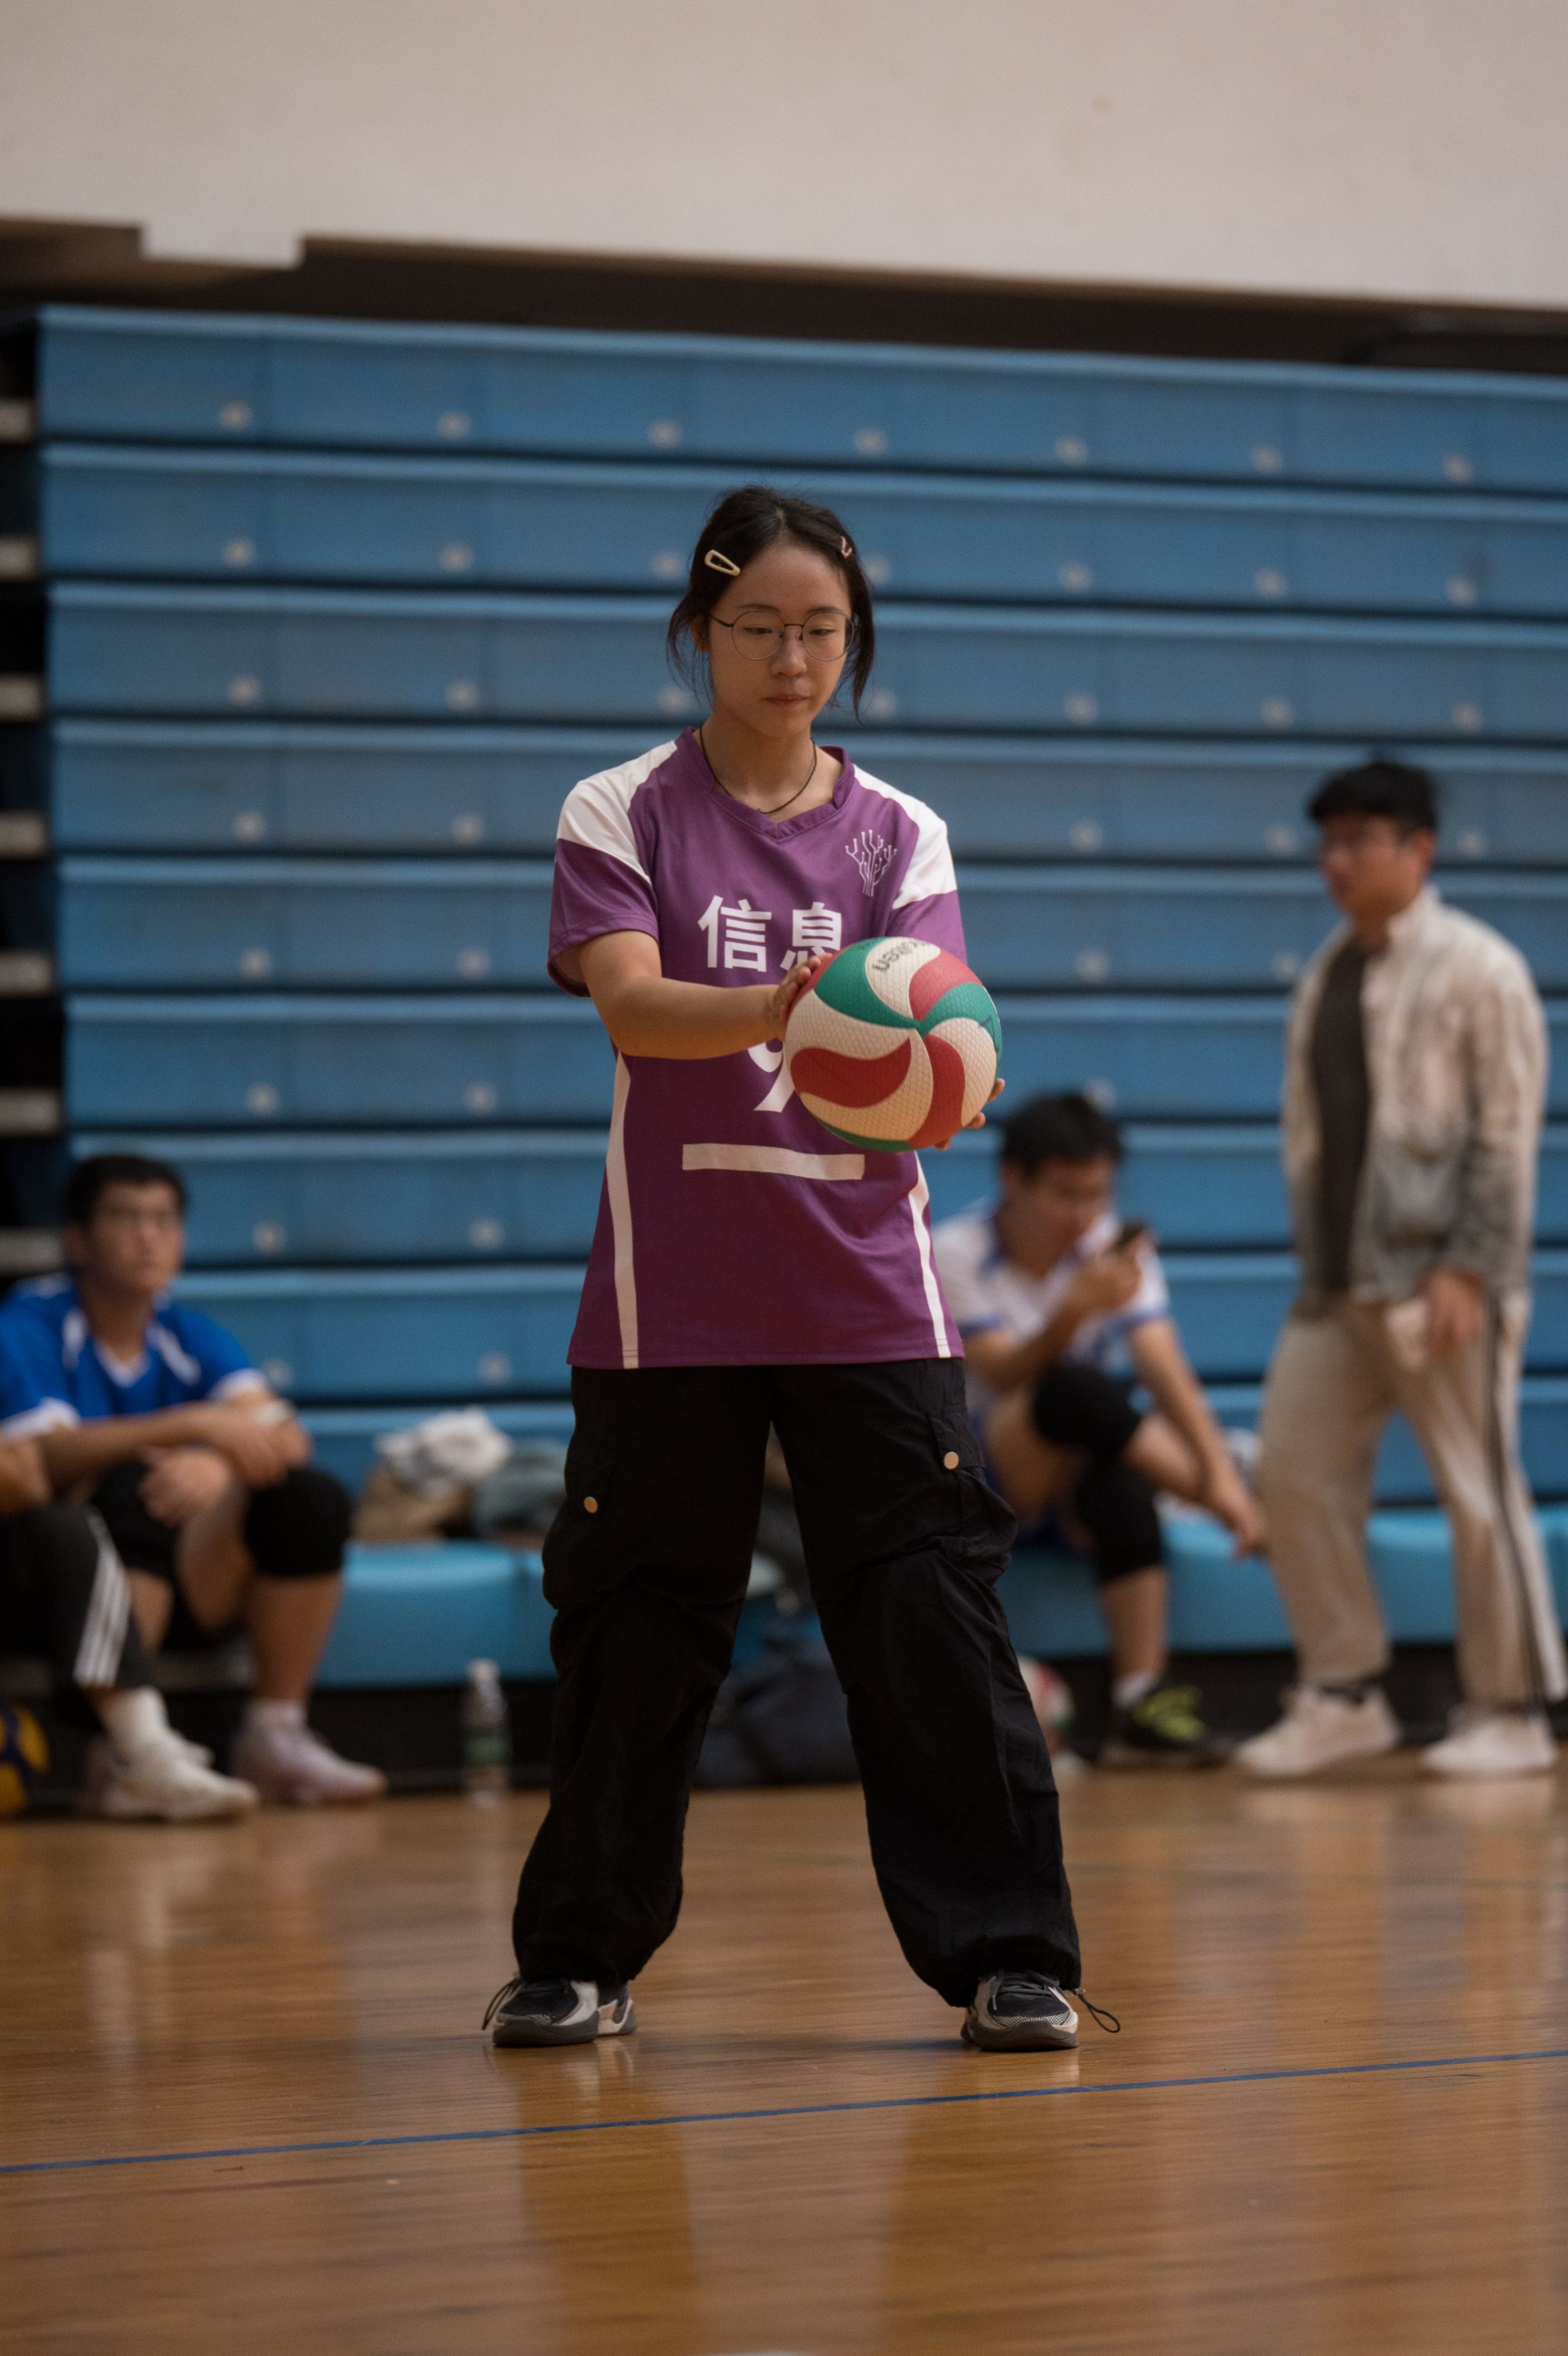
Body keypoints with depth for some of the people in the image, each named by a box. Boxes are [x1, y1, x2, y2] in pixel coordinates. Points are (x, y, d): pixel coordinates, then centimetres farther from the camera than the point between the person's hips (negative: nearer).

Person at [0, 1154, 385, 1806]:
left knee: (315, 1498, -15)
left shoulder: (189, 1336, 10)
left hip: (184, 1587, 5)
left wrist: (215, 1465, -30)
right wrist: (193, 1425, -30)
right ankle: (120, 1754, -36)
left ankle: (274, 1739, -13)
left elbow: (284, 1435, -6)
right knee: (134, 1492, -34)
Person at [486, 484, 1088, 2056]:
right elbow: (630, 1004, -15)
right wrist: (778, 1006, -34)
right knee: (635, 1627, 3)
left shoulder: (899, 835, 8)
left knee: (931, 1613, -6)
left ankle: (1006, 1955, 1)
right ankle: (579, 1960, 17)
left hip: (866, 1291, 1)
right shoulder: (618, 814, 1)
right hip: (671, 1294, -1)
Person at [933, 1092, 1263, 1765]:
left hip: (1081, 1482, 3)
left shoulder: (1118, 1251, -2)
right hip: (982, 1478, -3)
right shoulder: (956, 1253, -11)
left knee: (1121, 1487, -36)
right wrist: (1074, 1312, -41)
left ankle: (1141, 1704, -39)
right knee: (1076, 1389, -34)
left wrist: (1219, 1470, -31)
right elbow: (1004, 1377, -23)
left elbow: (1168, 1372, -15)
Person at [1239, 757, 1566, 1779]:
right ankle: (1344, 1695, 12)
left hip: (1438, 1279, -7)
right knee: (1296, 1471, 3)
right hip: (1339, 1278, 7)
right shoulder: (1328, 975, 14)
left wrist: (1468, 1270, -16)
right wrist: (1313, 1254, 9)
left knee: (1480, 1492, -2)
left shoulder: (1475, 968, -5)